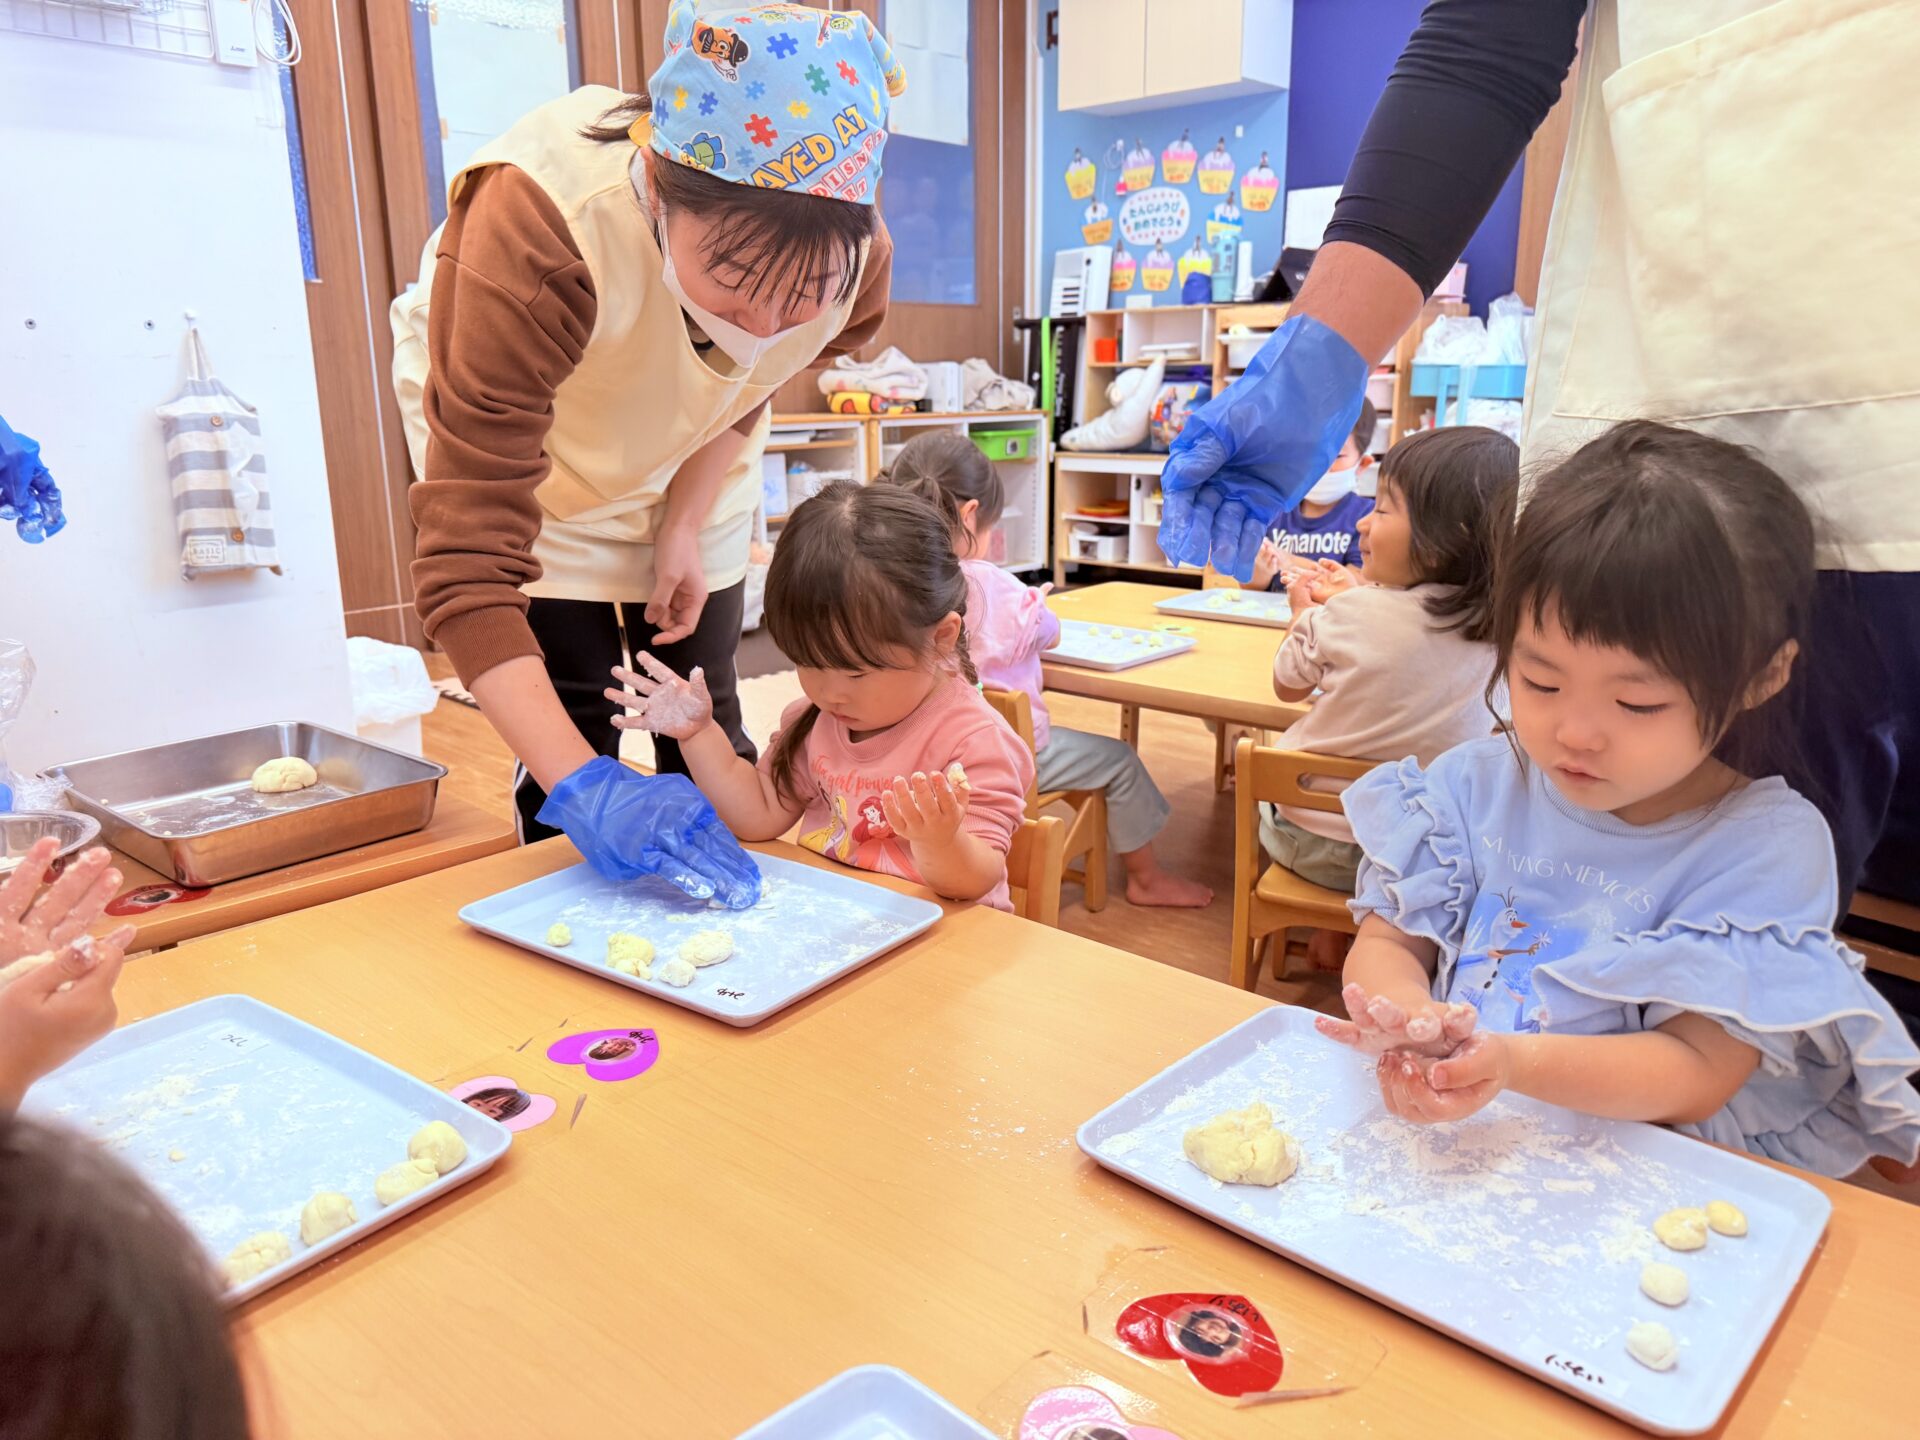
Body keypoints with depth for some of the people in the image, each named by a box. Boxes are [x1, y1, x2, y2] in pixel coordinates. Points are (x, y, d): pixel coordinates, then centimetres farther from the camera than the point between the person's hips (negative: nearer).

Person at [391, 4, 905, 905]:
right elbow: (467, 559, -43)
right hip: (522, 457, -3)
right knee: (575, 739, -9)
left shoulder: (851, 261, -28)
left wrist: (684, 530, -12)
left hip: (684, 469, 3)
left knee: (706, 728, 4)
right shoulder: (534, 231, -42)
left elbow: (745, 388, -2)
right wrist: (580, 788, -51)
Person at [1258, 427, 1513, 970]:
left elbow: (1288, 686, 1)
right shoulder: (1500, 628, -11)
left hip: (1314, 843, -3)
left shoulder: (1344, 616, -21)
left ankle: (1334, 928, 31)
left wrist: (1305, 613, 17)